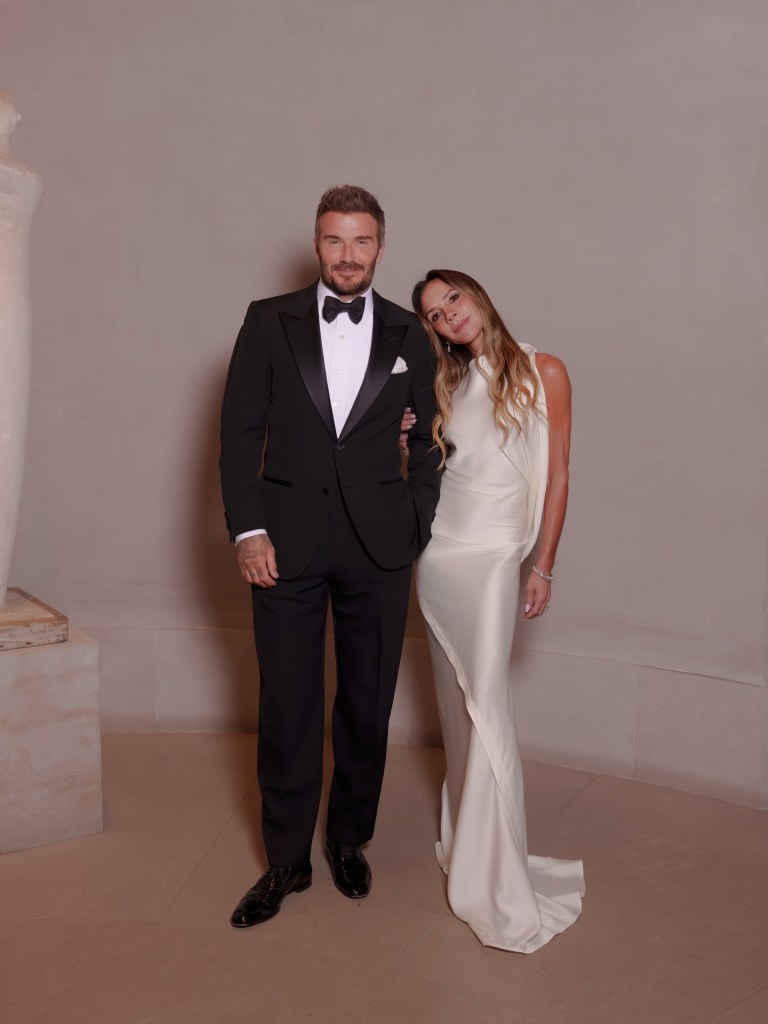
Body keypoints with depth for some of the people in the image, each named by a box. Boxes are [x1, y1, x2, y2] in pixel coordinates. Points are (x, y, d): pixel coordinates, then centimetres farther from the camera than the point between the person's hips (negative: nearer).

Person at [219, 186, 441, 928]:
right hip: (287, 542, -1)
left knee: (367, 705, 10)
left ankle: (349, 841, 31)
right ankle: (286, 861, 22)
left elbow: (431, 439, 12)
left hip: (378, 547, 1)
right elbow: (240, 431, 0)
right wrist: (248, 529, -8)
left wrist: (417, 524, 3)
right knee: (286, 707, 5)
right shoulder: (269, 322, 4)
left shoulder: (408, 335, 7)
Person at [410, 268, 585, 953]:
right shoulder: (449, 383, 13)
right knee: (456, 702, 10)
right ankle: (465, 833, 23)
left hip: (495, 553, -5)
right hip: (439, 549, 5)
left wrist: (544, 568, -4)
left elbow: (557, 476, -1)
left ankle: (498, 888, -2)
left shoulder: (544, 372, 0)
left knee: (486, 703, -10)